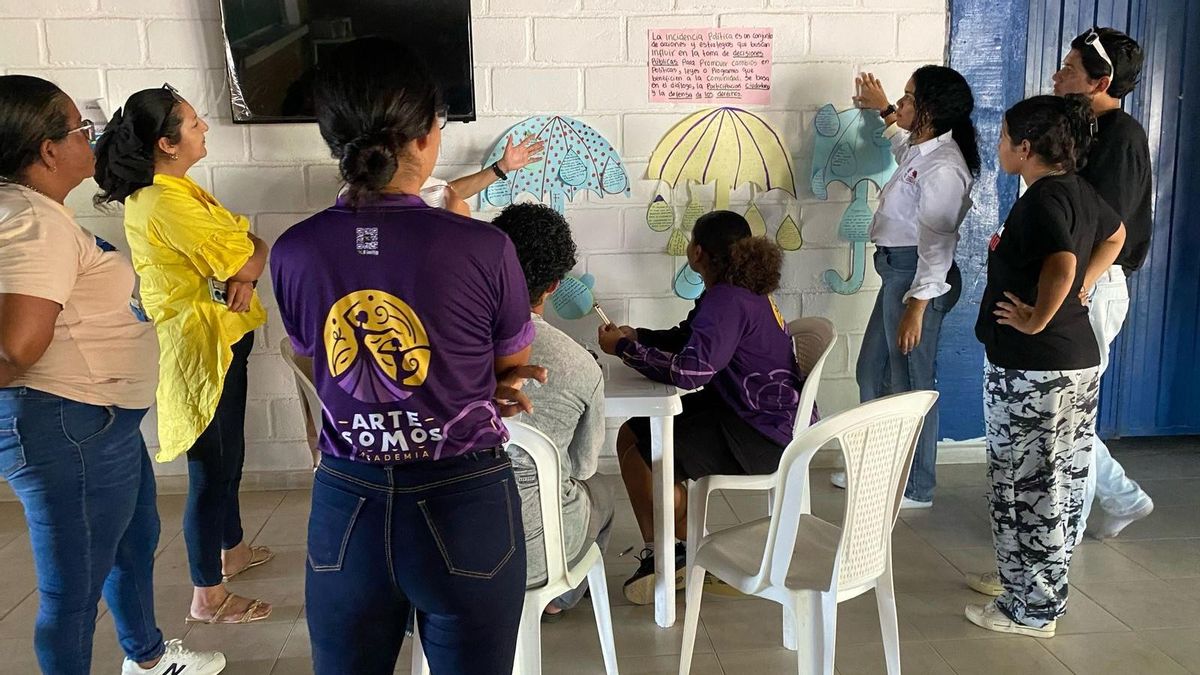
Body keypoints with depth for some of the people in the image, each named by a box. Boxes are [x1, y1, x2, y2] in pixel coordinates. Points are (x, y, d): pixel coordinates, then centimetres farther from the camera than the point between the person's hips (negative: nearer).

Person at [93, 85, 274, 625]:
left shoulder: (172, 190, 10)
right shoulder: (167, 204, -23)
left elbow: (248, 248, 5)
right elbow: (251, 254, -22)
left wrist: (242, 278, -14)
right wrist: (246, 271, -1)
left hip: (219, 341, 11)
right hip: (201, 345, -11)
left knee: (226, 456, 24)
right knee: (213, 465, 1)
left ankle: (231, 549, 44)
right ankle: (207, 596, 16)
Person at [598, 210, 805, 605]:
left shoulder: (727, 300, -23)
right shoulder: (740, 292, 9)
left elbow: (689, 371, -32)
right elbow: (690, 339, 18)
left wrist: (624, 348, -19)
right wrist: (636, 336, 1)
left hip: (762, 436, -11)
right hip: (737, 410, 11)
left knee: (642, 457, -12)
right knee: (631, 435, 10)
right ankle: (658, 554, 16)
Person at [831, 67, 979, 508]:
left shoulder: (943, 168, -21)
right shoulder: (922, 149, 9)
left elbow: (936, 244, -24)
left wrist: (916, 308, -25)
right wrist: (884, 110, 44)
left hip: (918, 277, -11)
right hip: (897, 270, 11)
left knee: (910, 382, 1)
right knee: (872, 371, 19)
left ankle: (917, 488, 16)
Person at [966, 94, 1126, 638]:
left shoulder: (1041, 200, -19)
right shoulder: (1078, 190, 9)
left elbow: (1062, 265, -35)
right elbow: (1115, 235, 28)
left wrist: (1037, 319, -21)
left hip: (1033, 370, -10)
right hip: (1078, 363, 10)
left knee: (1027, 486, 1)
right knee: (1059, 481, 18)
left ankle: (1030, 609, 13)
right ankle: (1028, 577, 35)